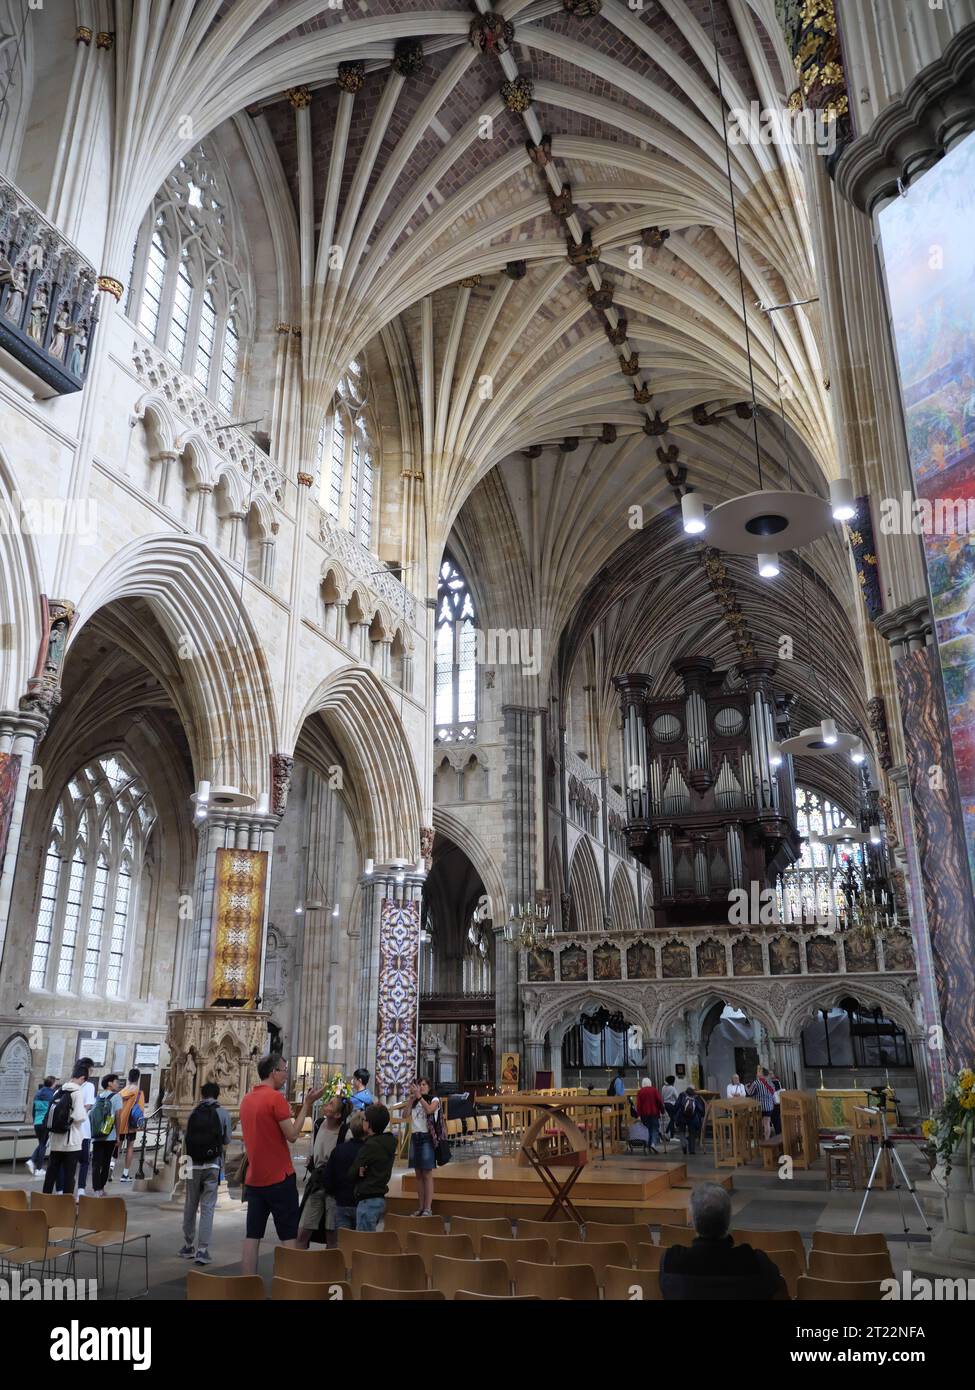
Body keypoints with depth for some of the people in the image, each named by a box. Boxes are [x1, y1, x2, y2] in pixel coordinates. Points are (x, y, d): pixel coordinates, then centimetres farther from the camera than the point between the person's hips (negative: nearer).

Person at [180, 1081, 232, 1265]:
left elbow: (185, 1141, 4)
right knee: (207, 1207, 1)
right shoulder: (222, 1114, -2)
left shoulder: (192, 1114, 2)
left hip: (193, 1165, 2)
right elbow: (226, 1142, 1)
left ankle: (188, 1246, 25)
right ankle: (202, 1250, -3)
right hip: (213, 1165, -2)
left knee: (190, 1206, 16)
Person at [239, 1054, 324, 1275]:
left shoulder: (247, 1099, 9)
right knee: (289, 1237, 2)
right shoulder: (276, 1097, -16)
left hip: (254, 1179, 7)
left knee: (252, 1236, 8)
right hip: (280, 1178, -7)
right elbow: (292, 1135, -14)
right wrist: (307, 1104, -9)